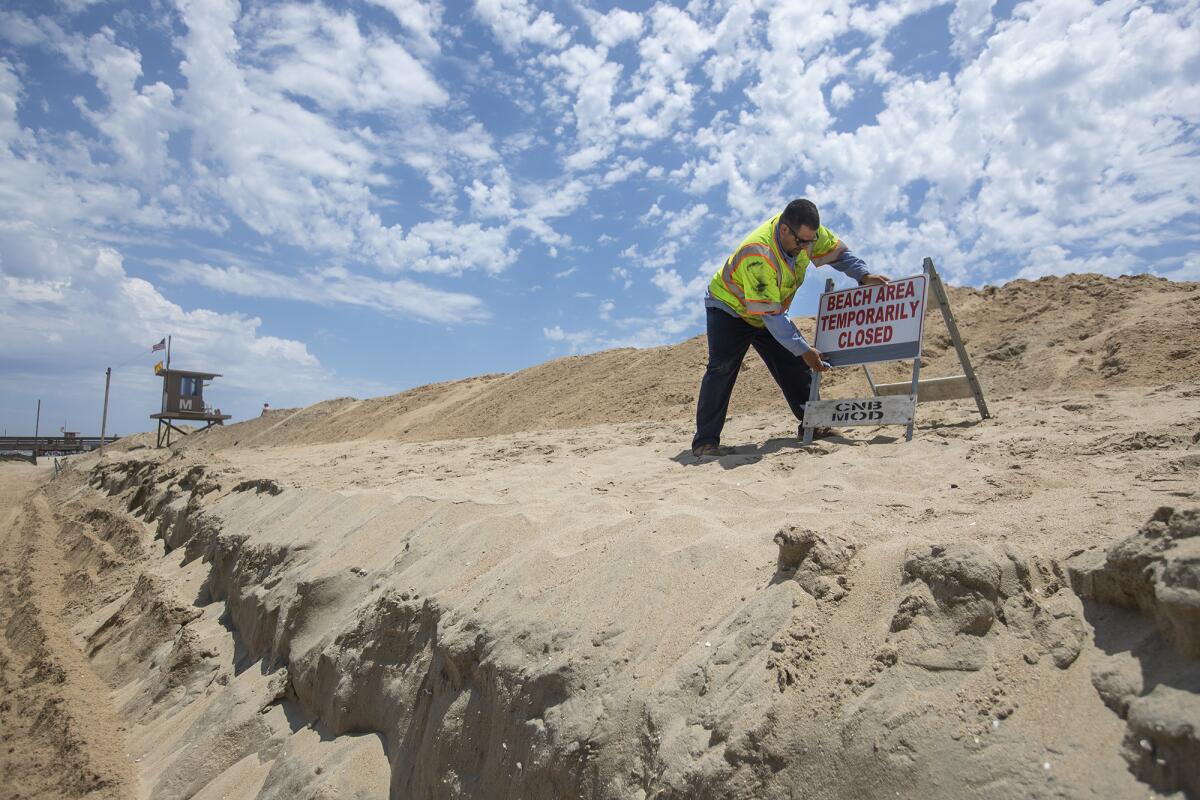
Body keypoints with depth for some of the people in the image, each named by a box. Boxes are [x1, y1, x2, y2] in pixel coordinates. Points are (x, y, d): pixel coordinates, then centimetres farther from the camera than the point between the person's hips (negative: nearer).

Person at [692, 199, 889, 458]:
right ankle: (705, 441, -20)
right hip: (729, 307, -7)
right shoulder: (758, 256, -39)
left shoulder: (806, 230, -18)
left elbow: (837, 251, 1)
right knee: (721, 370, -21)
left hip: (770, 312, 7)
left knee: (795, 365, -2)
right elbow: (770, 315, -36)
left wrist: (863, 275, -15)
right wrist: (803, 349, -36)